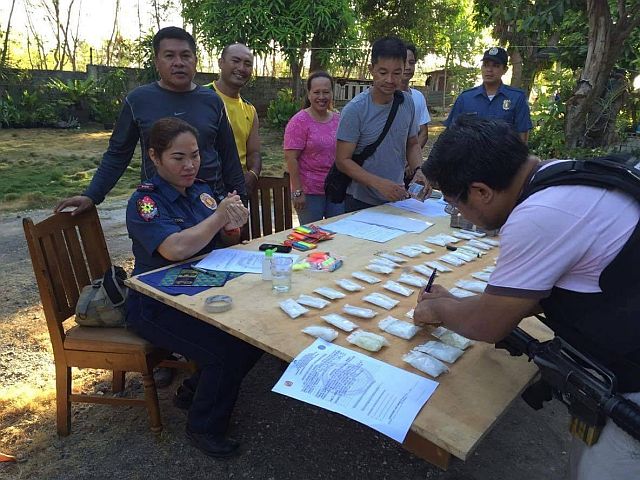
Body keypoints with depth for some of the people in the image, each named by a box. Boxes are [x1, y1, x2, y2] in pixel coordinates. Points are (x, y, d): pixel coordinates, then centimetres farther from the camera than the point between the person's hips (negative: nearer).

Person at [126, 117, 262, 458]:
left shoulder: (200, 191, 6)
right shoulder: (145, 201, -15)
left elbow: (226, 243, 7)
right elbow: (176, 249, -32)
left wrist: (232, 224, -16)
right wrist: (219, 215, -25)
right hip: (157, 306, -7)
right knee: (226, 348, -24)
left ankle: (197, 389, 15)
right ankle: (204, 427, 4)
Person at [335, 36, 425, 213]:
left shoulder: (407, 103, -3)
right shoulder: (355, 110, -17)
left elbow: (412, 145, 9)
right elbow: (343, 160, -18)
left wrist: (417, 170, -11)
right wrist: (379, 183, -29)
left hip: (397, 198, 5)